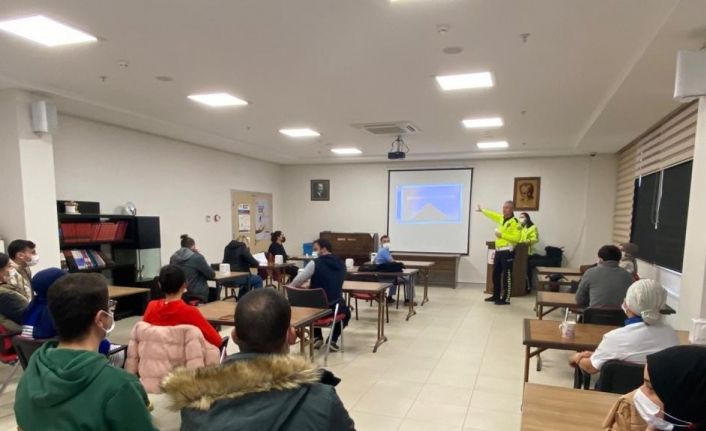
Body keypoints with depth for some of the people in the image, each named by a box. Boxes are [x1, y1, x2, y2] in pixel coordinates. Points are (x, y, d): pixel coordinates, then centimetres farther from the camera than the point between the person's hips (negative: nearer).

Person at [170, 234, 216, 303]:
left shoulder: (173, 258, 1)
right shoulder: (197, 257, -16)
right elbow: (212, 275, -9)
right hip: (197, 295, -6)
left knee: (212, 290, 28)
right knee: (215, 291, 25)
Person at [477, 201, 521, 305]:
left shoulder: (515, 222, -14)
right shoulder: (501, 218, 11)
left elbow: (516, 238, -21)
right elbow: (493, 215, 31)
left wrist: (502, 235, -21)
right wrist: (482, 210, 40)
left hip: (507, 252, -8)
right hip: (498, 251, 9)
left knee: (507, 276, -2)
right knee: (495, 274, 15)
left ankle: (506, 299, 5)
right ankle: (496, 296, 26)